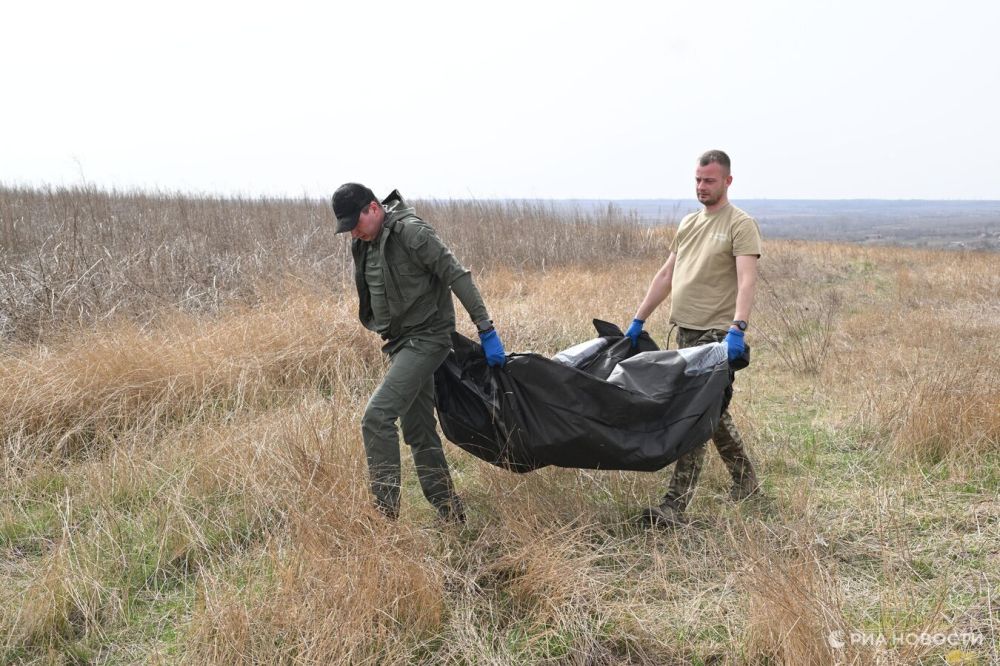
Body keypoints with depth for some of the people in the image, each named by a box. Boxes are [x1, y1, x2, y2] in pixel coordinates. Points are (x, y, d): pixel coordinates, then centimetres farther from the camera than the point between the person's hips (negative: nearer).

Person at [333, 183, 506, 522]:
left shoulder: (411, 232, -17)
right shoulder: (364, 243, 8)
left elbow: (457, 276, -18)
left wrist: (486, 330, -19)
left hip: (425, 338, -9)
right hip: (401, 342, 9)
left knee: (377, 416, -20)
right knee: (419, 433, 12)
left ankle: (384, 514, -16)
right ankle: (451, 516, 21)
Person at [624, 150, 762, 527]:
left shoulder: (740, 225, -7)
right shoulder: (688, 224, 17)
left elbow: (747, 281, -19)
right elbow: (666, 276, 20)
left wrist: (737, 329, -32)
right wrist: (638, 320, 16)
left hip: (718, 336, -8)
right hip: (685, 331, 8)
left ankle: (675, 506, -10)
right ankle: (745, 479, 34)